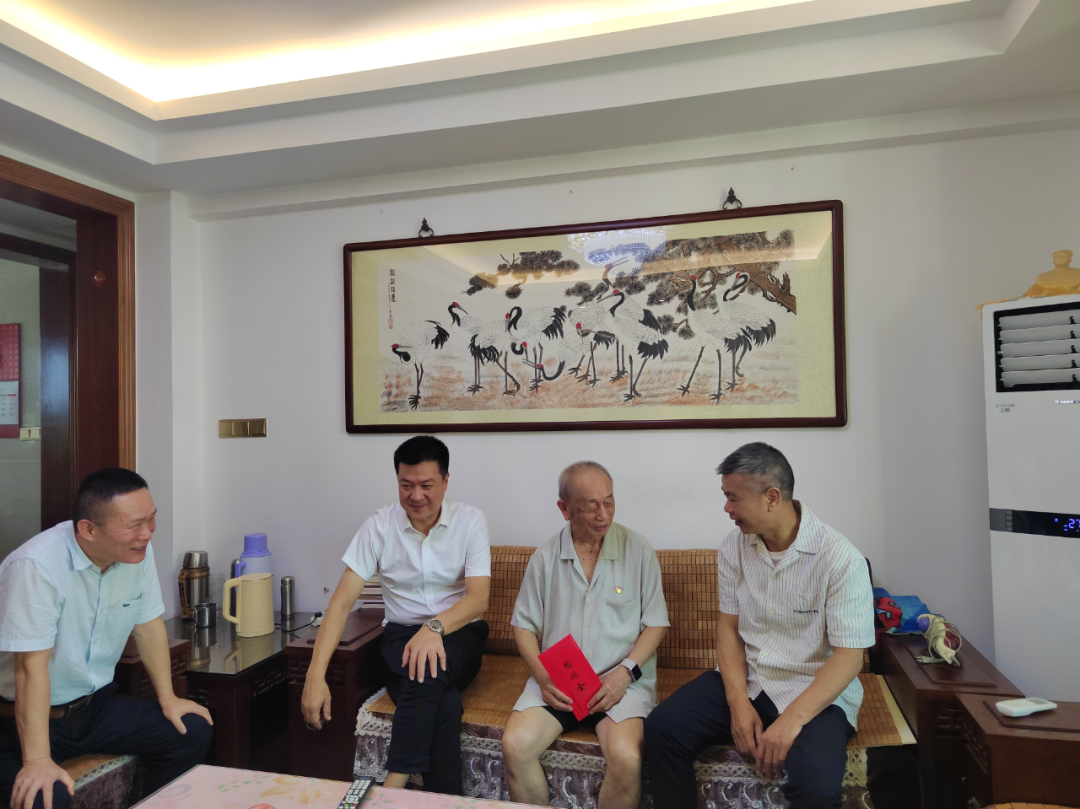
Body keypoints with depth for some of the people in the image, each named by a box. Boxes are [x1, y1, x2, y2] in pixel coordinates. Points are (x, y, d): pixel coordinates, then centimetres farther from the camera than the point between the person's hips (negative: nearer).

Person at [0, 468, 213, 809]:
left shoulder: (138, 551, -7)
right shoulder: (37, 566, -27)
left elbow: (148, 625, 4)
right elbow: (32, 665, -28)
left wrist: (168, 698, 6)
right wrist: (37, 761, -29)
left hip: (97, 704, 6)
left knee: (193, 732, -4)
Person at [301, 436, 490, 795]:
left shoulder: (470, 520, -6)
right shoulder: (379, 526, -4)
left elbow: (478, 597, -15)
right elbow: (343, 601, -8)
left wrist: (435, 627, -35)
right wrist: (315, 675, -18)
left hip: (458, 633, 0)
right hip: (401, 633, 1)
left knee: (429, 671, -35)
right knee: (443, 704, -32)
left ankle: (392, 788, -25)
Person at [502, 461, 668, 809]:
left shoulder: (638, 551, 0)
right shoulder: (545, 557, 5)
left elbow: (655, 624, 3)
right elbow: (524, 625, 10)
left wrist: (625, 671, -12)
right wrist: (541, 674, -7)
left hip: (621, 681, -2)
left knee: (626, 758, -28)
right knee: (515, 746, -20)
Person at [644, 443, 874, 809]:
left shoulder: (840, 558, -17)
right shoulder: (734, 546, 0)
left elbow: (849, 656, -16)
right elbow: (729, 626, 3)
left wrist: (791, 720, -25)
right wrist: (739, 702, -11)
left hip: (815, 691, -4)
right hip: (744, 679, 4)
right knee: (661, 728, -16)